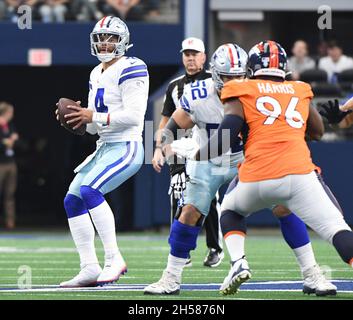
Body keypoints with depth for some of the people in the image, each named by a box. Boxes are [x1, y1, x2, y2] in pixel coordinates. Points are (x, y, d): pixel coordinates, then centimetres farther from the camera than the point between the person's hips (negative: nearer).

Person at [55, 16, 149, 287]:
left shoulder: (129, 70, -10)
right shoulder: (97, 75, 18)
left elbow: (133, 115, -19)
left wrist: (94, 116, -18)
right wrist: (79, 118, 1)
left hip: (126, 147, -10)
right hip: (105, 149, 10)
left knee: (90, 190, -27)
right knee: (72, 201, 3)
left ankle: (114, 259, -23)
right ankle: (90, 269, 7)